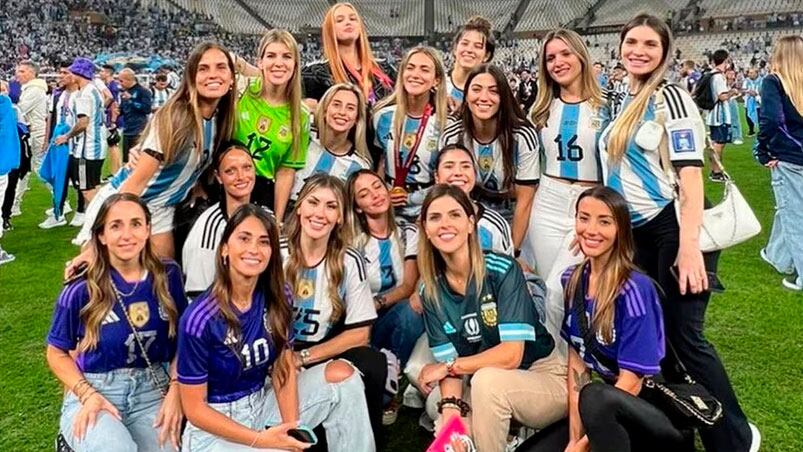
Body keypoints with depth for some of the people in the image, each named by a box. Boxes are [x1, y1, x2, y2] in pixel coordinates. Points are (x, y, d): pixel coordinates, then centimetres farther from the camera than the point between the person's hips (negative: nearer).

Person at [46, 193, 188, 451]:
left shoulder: (168, 277, 0)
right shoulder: (81, 289, -7)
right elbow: (57, 354, 4)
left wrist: (175, 389, -6)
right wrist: (88, 395, -11)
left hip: (153, 392, 3)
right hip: (94, 393, -3)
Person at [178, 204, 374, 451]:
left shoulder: (278, 297, -8)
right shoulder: (199, 319, -23)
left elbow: (283, 367, -2)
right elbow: (194, 408, -15)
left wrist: (291, 427, -16)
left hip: (263, 404, 5)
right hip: (215, 429, -5)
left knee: (342, 374, -8)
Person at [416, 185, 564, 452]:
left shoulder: (503, 270, -20)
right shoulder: (430, 291, -5)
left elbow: (511, 354, -23)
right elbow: (448, 361, -10)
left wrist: (448, 367, -15)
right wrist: (450, 409, -29)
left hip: (546, 379, -5)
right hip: (485, 387, 5)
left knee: (487, 380, -32)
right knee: (437, 403, -20)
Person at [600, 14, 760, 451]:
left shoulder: (670, 97, -9)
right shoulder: (624, 104, 13)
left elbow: (690, 174, -17)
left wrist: (689, 247, -25)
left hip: (671, 229, -7)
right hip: (635, 233, 7)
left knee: (684, 335, -4)